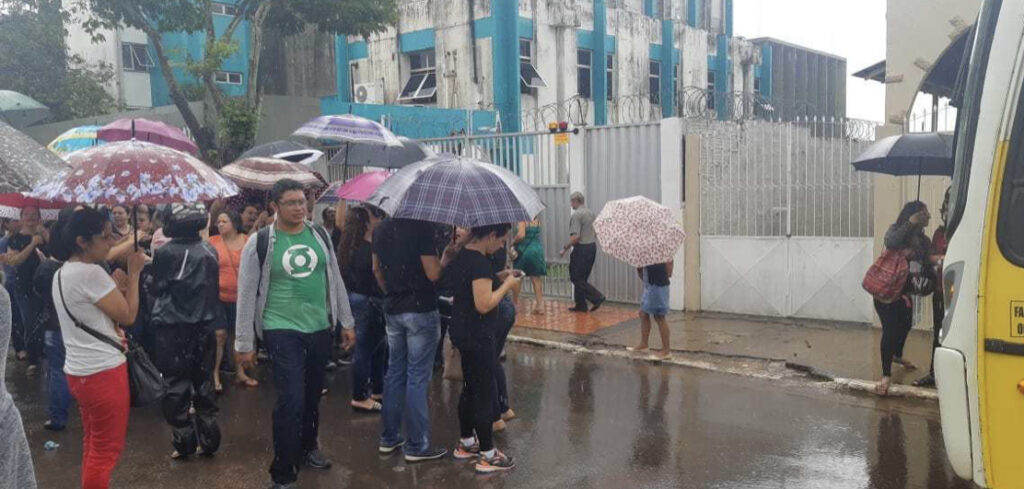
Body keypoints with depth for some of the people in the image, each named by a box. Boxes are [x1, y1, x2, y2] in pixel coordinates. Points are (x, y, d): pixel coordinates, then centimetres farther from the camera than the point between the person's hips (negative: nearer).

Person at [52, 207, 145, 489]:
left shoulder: (62, 273, 10)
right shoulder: (92, 273, -21)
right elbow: (128, 316, -14)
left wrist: (111, 330, 8)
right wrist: (134, 272, -9)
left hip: (79, 370, 10)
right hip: (102, 372, -10)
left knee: (93, 444, 20)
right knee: (106, 449, 2)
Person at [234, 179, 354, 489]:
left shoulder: (320, 235, 4)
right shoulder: (260, 242, -9)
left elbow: (335, 280, 11)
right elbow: (246, 295, -6)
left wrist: (347, 322, 11)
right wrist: (244, 343, -6)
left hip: (320, 328, 5)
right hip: (282, 330, -4)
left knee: (312, 396, 17)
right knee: (291, 400, -10)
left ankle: (307, 448, 40)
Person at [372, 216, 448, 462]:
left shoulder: (381, 228, 5)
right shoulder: (422, 227, -18)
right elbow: (433, 273, -19)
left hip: (392, 310, 7)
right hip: (421, 310, -7)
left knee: (395, 373, 16)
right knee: (417, 377, 0)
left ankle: (389, 438, 24)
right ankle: (417, 446, 7)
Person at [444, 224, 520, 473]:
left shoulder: (459, 257, 7)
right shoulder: (481, 263, -22)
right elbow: (484, 304, -26)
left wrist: (499, 279, 14)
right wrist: (507, 285, -14)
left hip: (461, 330, 10)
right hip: (478, 336, -10)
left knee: (469, 387, 21)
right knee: (485, 393, 0)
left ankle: (465, 443, 33)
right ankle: (487, 455, 9)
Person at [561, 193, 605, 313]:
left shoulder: (576, 215, -15)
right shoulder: (591, 213, 12)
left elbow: (575, 237, -22)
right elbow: (596, 233, 17)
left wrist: (565, 248, -11)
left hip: (581, 249, -9)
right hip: (592, 246, 9)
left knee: (577, 279, -3)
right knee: (582, 278, 15)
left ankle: (597, 297, -11)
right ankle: (580, 305, 17)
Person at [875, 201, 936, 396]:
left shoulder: (924, 241, 4)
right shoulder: (896, 230, -10)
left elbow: (928, 267, 2)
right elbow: (890, 242, -34)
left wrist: (927, 282, -17)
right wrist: (910, 223, -33)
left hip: (905, 292, 7)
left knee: (905, 325, 24)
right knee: (890, 329, -15)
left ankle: (897, 355, 54)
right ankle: (886, 375, -11)